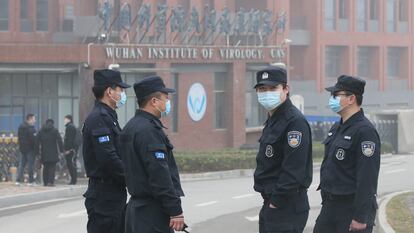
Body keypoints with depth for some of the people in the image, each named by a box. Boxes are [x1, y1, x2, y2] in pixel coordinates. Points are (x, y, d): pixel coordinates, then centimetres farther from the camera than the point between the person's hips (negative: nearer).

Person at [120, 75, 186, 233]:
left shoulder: (131, 127, 15)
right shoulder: (149, 130, -16)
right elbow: (160, 175, -21)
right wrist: (175, 211, -19)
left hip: (136, 207, 10)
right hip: (153, 213, -10)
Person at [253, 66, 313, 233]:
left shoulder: (295, 122, -17)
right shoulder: (272, 120, 15)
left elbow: (293, 170, -23)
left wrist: (276, 203, -19)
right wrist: (269, 202, 13)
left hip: (287, 207, -10)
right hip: (271, 204, 10)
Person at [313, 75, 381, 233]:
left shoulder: (365, 131, -16)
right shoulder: (336, 129, 13)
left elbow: (367, 178, -21)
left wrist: (360, 217, -23)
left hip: (353, 207, -9)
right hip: (331, 208, 9)